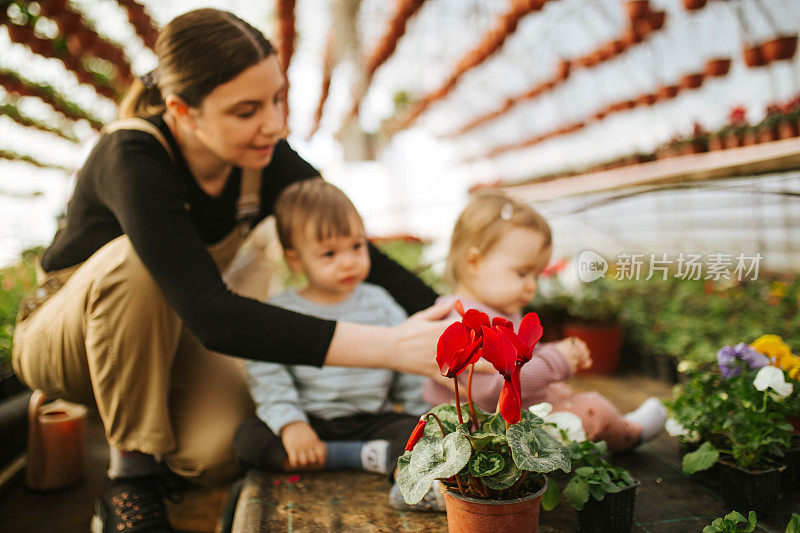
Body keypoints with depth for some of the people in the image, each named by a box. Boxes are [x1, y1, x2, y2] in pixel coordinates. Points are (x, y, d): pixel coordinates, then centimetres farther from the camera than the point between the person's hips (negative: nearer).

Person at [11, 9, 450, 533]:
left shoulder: (267, 161, -17)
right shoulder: (133, 161, -33)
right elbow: (211, 315, -45)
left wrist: (445, 321, -33)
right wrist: (390, 347, -52)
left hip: (164, 331, 3)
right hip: (64, 336, -3)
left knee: (221, 450, -25)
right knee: (137, 261, -36)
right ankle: (129, 476, -17)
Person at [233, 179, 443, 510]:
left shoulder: (380, 304, 6)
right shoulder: (278, 313, -1)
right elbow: (266, 376, -7)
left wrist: (425, 415, 3)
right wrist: (290, 423, -21)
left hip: (372, 418, 1)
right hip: (310, 421, 0)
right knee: (248, 441, -26)